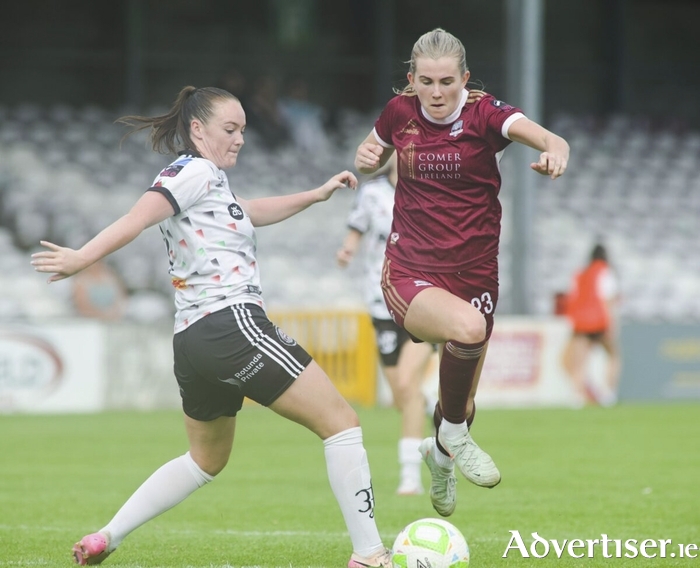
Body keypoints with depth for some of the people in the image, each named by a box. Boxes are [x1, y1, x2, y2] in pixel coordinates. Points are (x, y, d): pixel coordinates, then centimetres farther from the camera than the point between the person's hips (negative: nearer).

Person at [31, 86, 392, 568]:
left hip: (192, 340, 11)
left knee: (207, 460, 28)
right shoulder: (196, 172, -6)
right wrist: (83, 258, -33)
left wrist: (317, 194, 38)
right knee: (341, 421, -6)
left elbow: (251, 212, 39)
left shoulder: (209, 181, 22)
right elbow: (140, 217, -21)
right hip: (232, 324, -11)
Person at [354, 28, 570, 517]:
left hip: (473, 273, 1)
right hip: (410, 274, -1)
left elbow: (548, 138, -29)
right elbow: (373, 153, 20)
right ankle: (454, 434, -9)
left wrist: (555, 151, -53)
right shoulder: (400, 111, -3)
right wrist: (366, 158, -4)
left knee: (461, 407, 13)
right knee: (468, 326, -36)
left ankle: (441, 455, 52)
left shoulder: (485, 114, -10)